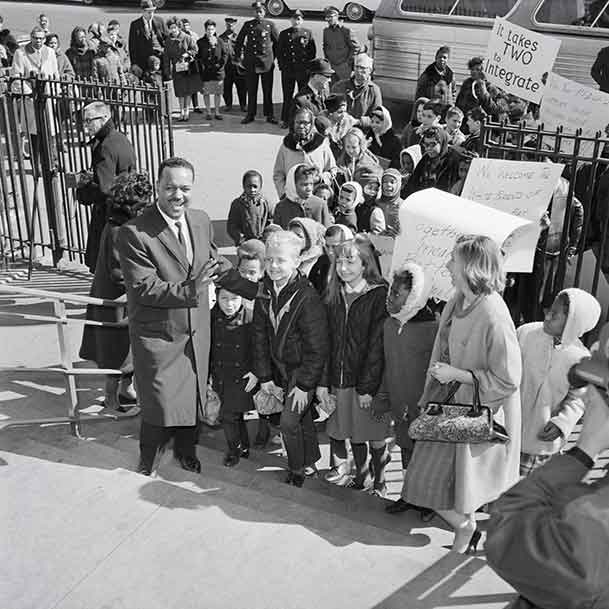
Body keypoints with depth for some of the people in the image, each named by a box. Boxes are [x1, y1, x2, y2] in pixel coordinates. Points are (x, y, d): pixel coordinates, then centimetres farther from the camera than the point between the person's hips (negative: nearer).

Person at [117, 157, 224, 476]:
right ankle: (147, 457, 34)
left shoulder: (201, 220, 1)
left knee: (193, 395, 19)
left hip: (197, 330, 5)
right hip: (158, 334, -5)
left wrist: (206, 284, 1)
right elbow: (144, 289, -23)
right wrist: (188, 290, -33)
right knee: (161, 401, 5)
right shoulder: (133, 233, -20)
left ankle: (186, 449, 45)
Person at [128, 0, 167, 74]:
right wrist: (134, 63, -4)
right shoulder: (135, 24, 0)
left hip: (160, 56, 2)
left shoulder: (159, 21, 7)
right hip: (143, 59, -2)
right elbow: (132, 45, 1)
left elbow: (166, 37, 17)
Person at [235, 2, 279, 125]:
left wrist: (274, 56, 10)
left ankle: (269, 115, 9)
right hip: (251, 62, 1)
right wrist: (238, 56, 8)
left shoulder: (270, 25, 4)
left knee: (268, 90, 2)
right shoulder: (248, 25, 6)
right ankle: (250, 115, 12)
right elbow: (239, 41, 12)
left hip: (267, 62, -1)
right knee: (251, 90, 4)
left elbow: (277, 42, 12)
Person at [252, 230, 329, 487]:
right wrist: (264, 376, 1)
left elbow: (316, 347, -20)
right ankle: (311, 460, 39)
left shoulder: (307, 297, -23)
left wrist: (304, 384, -18)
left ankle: (297, 469, 16)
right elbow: (260, 337, 2)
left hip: (304, 370, -6)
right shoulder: (264, 294, -4)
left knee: (289, 421, -7)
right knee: (303, 419, 20)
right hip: (280, 369, 6)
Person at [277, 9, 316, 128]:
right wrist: (282, 65, 1)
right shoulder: (284, 33, 8)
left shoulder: (308, 33, 7)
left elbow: (313, 51, 8)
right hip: (288, 70, 0)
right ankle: (285, 120, 11)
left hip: (304, 70, 0)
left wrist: (308, 65, 1)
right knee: (287, 96, 3)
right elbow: (279, 51, 9)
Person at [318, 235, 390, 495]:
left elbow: (377, 346, -14)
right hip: (339, 379, 5)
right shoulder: (333, 296, 7)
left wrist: (367, 386, -16)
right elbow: (326, 342, 7)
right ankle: (361, 476, 33)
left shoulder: (379, 296, -11)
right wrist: (323, 382, 2)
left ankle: (379, 482, 26)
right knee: (353, 435, 15)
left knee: (374, 435, 8)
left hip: (368, 380, -5)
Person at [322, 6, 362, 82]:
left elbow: (356, 47, -7)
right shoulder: (326, 30, 9)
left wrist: (349, 61, -6)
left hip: (344, 67, -5)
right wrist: (327, 59, 14)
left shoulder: (346, 30, -9)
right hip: (330, 67, 5)